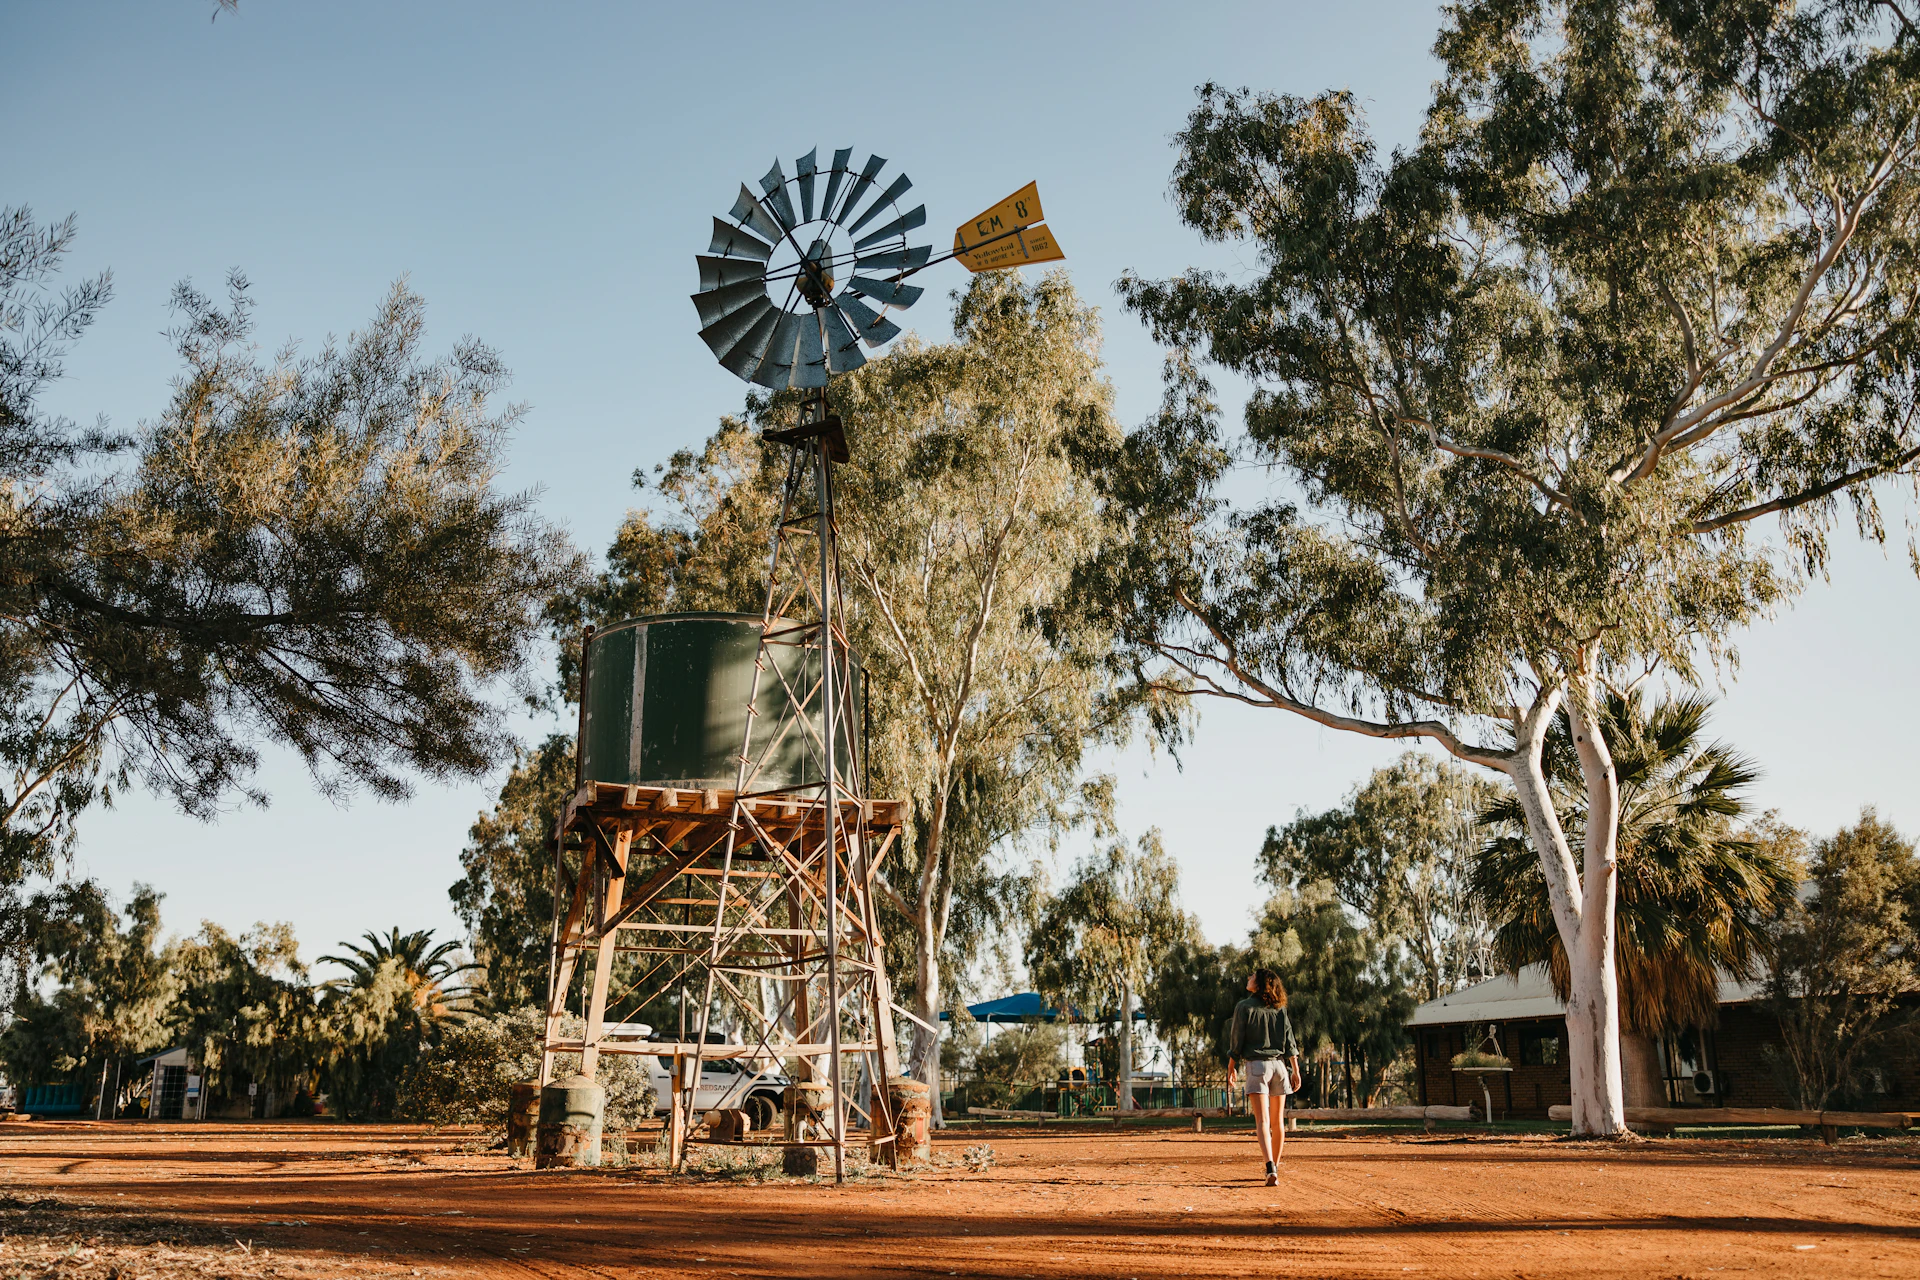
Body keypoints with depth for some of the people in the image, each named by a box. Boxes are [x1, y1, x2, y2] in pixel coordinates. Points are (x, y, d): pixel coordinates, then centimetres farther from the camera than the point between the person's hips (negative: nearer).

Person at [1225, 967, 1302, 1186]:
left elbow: (1237, 1041, -3)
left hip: (1256, 1065, -4)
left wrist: (1231, 1067, 7)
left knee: (1262, 1120, -10)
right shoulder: (1279, 1008, 9)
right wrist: (1296, 1070, 5)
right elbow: (1290, 1041, 5)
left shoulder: (1244, 1007, -3)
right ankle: (1275, 1167, 24)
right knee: (1278, 1120, 14)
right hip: (1279, 1065, 4)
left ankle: (1271, 1168, -25)